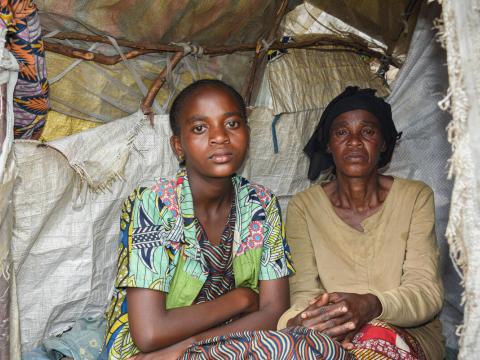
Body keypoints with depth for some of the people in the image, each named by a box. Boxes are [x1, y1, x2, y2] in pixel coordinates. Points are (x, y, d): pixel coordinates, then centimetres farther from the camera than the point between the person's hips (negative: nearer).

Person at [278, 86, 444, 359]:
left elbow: (428, 292, -8)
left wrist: (371, 305, -31)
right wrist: (298, 320, -31)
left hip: (409, 335, 1)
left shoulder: (416, 197, 1)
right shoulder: (303, 206, 3)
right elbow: (304, 291, -4)